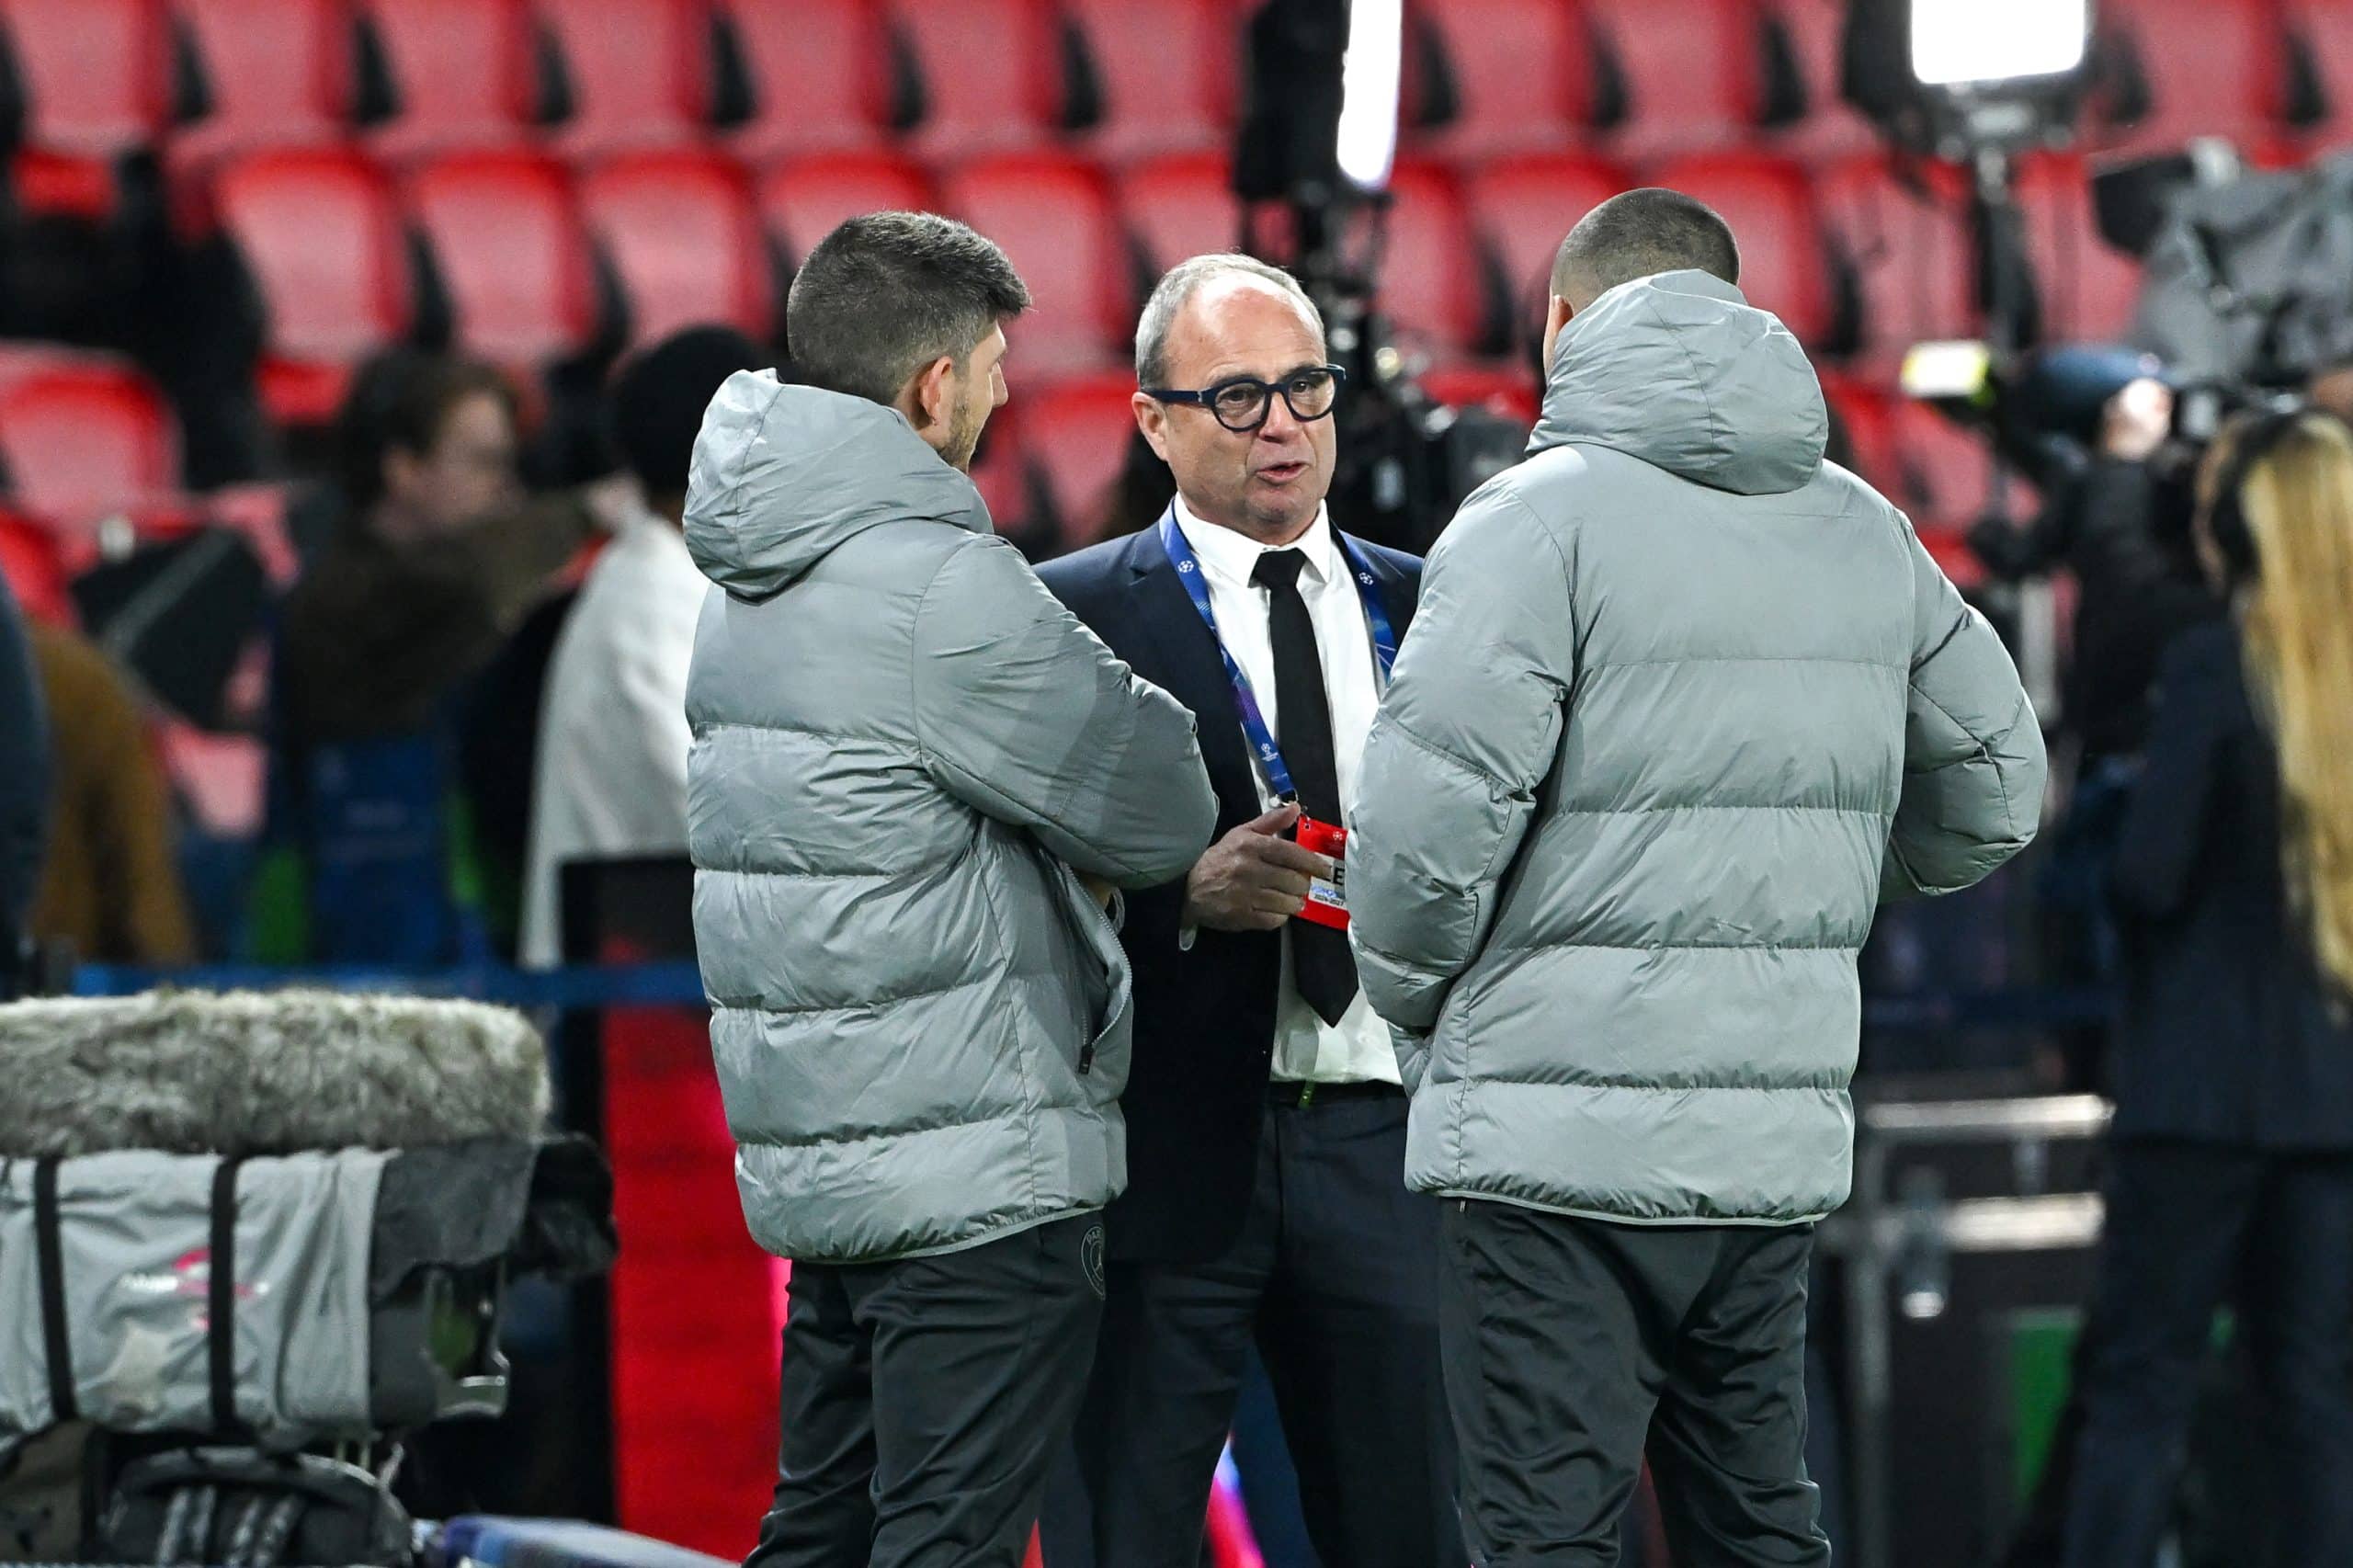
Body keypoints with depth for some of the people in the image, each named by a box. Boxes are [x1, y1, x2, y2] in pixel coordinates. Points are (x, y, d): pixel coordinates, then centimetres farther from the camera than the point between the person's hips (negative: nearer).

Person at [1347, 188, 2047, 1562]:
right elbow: (1995, 794, 18)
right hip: (1784, 1144, 6)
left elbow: (1431, 823, -16)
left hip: (1562, 1139, -6)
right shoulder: (1867, 533, 11)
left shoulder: (1541, 516, -9)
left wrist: (1412, 997, 2)